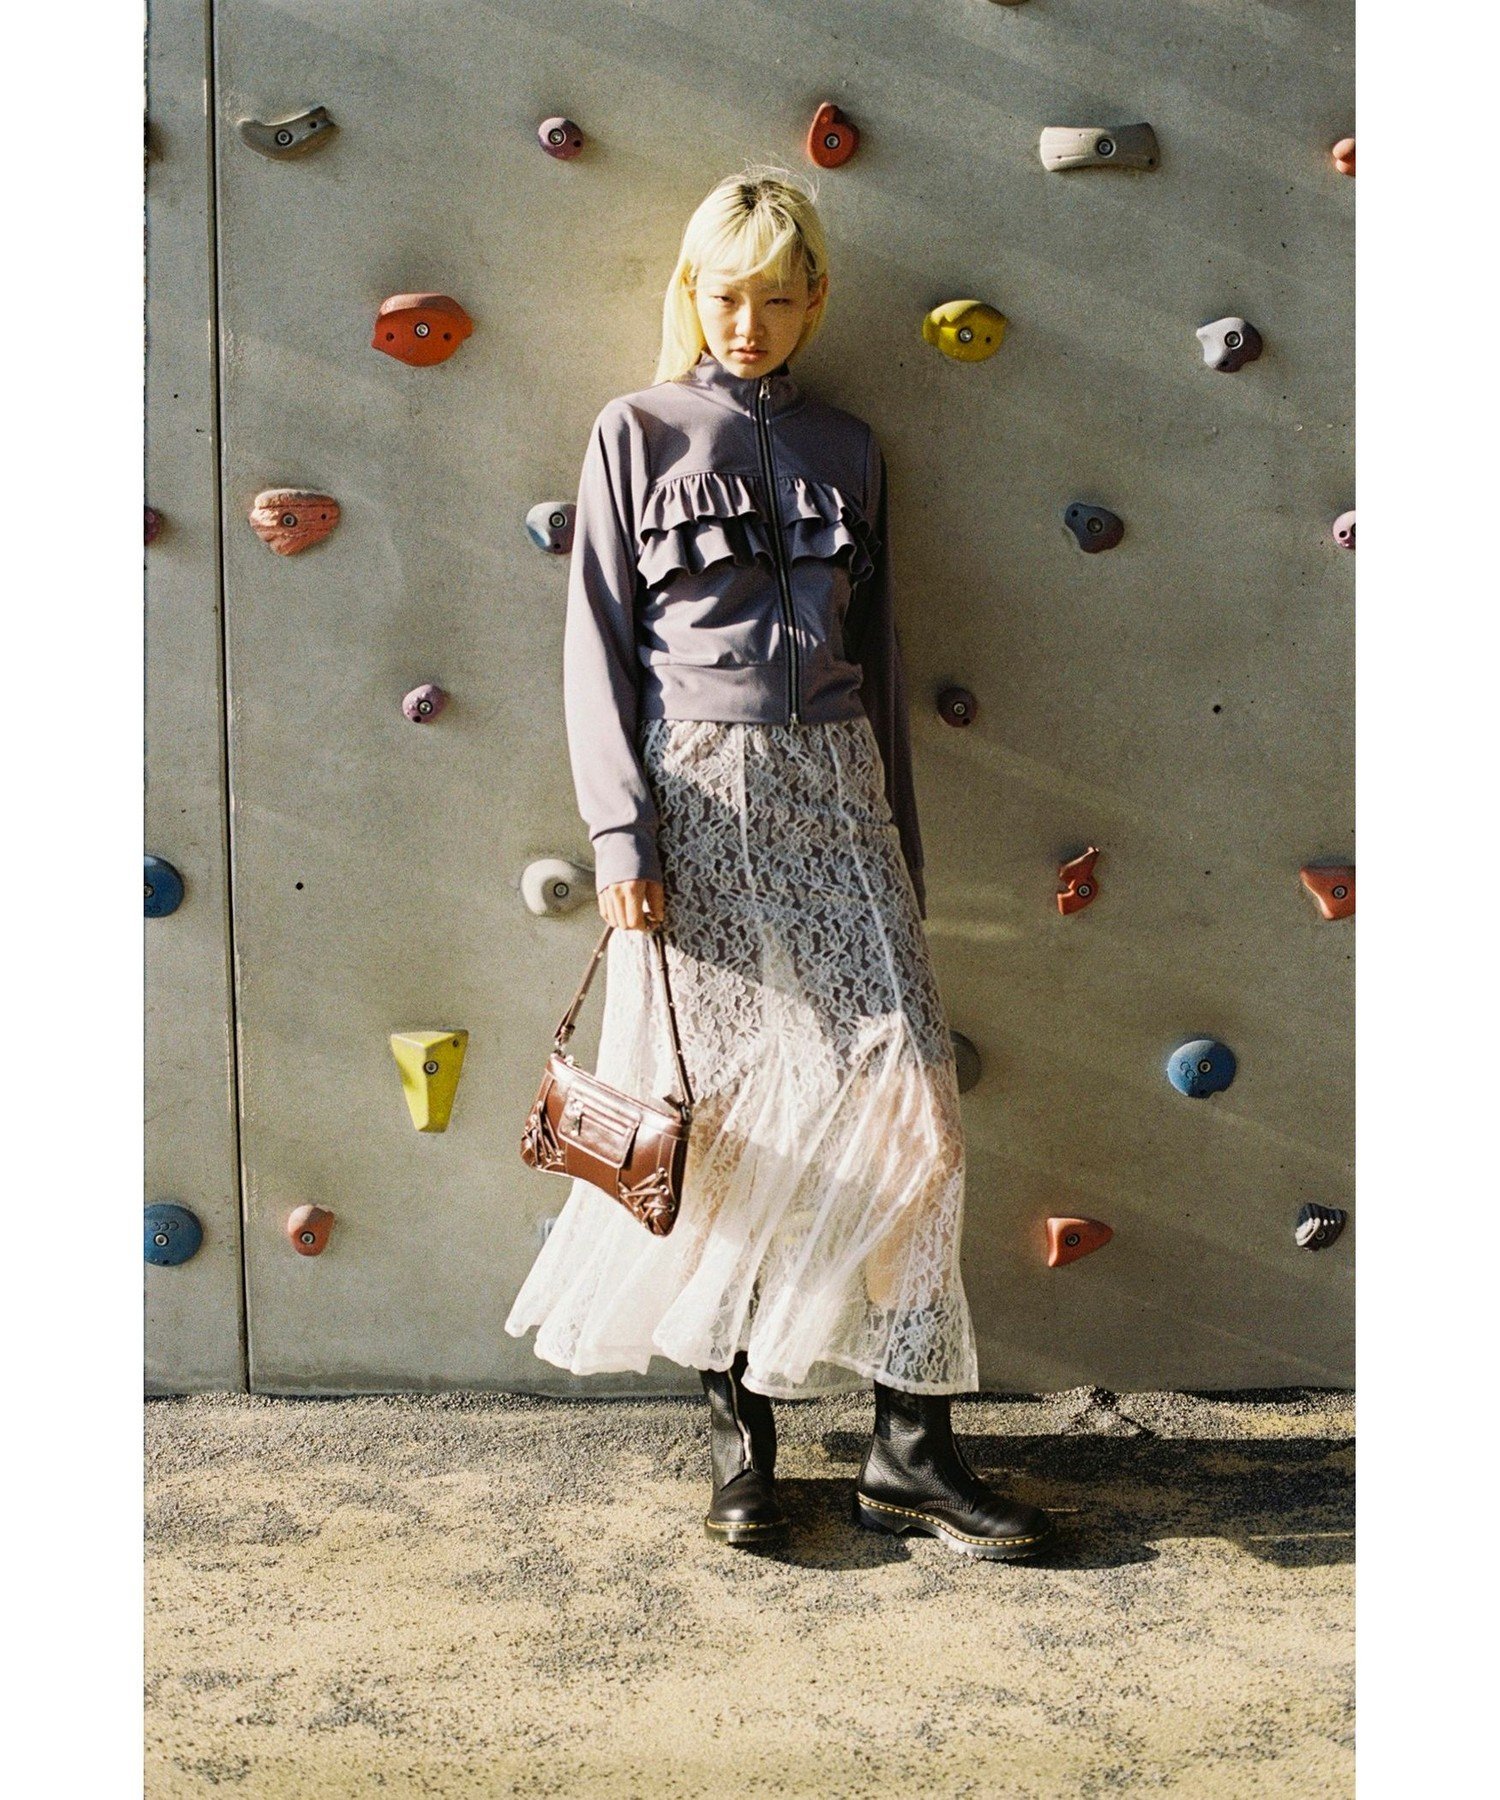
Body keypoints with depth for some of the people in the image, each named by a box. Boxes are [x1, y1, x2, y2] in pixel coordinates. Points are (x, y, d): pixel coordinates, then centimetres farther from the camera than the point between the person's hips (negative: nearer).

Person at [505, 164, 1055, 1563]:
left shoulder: (846, 449, 15)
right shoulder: (638, 434, 6)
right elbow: (597, 644, 1)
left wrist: (897, 844, 15)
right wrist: (619, 829, -10)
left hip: (832, 787, 3)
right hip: (698, 793, -3)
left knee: (905, 1096, -6)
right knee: (722, 1114, 0)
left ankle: (912, 1449, 2)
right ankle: (737, 1428, 15)